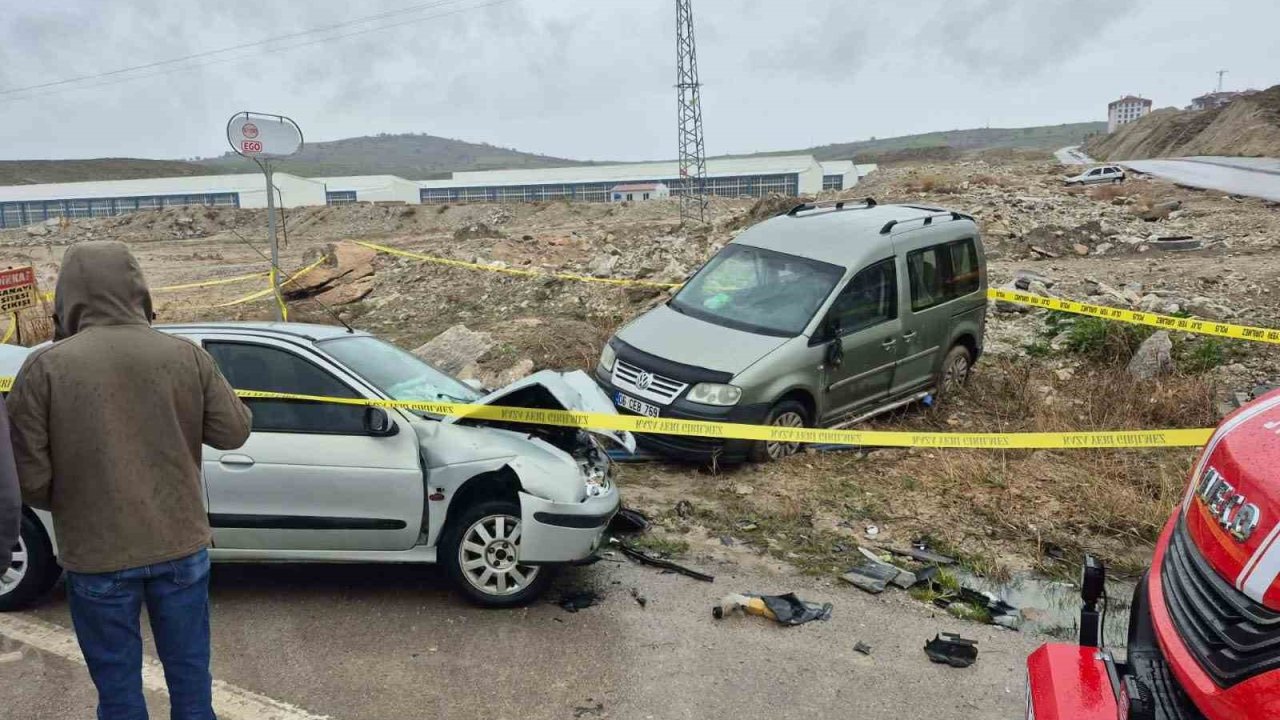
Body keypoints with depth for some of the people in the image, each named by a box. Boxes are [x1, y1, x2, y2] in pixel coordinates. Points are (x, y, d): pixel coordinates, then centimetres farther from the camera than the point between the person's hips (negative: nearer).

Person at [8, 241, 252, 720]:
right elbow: (233, 431, 2)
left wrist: (73, 506, 11)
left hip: (96, 556, -1)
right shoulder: (187, 355, -6)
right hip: (182, 545, 2)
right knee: (190, 677, 18)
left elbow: (29, 480, -9)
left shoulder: (44, 368, -11)